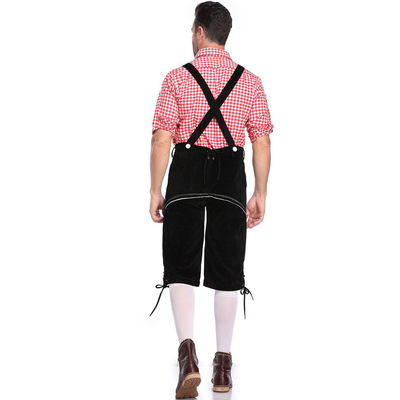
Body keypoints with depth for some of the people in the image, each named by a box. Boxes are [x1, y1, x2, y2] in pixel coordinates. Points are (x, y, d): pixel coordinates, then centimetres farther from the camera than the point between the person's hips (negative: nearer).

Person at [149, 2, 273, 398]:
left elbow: (161, 140, -7)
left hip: (186, 173, -2)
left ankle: (187, 352, -13)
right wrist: (260, 195, 7)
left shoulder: (177, 78, -3)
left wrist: (155, 191, -1)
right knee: (227, 272, 11)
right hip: (231, 178, 2)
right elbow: (261, 144, 0)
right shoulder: (250, 82, 3)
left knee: (180, 267, 6)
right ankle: (223, 364, 17)